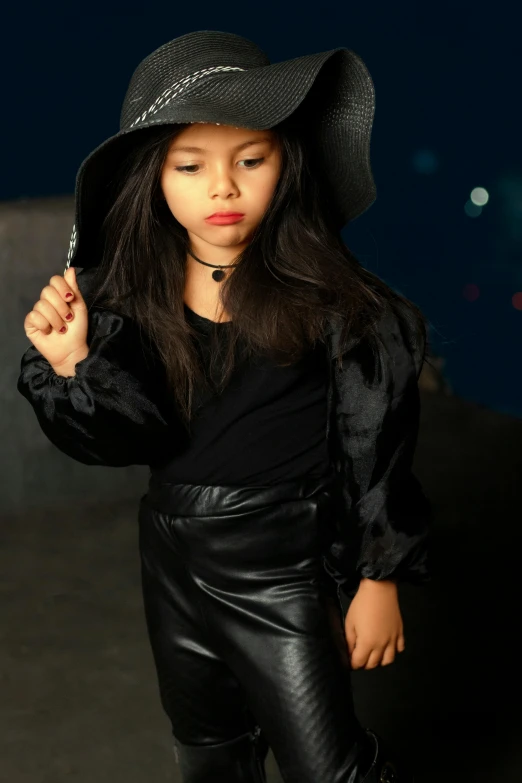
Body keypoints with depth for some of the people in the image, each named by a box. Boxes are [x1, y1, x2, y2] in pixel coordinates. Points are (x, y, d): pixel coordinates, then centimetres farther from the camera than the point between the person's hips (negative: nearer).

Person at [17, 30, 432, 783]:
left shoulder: (326, 293, -15)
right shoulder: (130, 291, -4)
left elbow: (374, 445, -9)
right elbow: (135, 438, -5)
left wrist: (379, 578, -5)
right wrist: (76, 365, -22)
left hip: (284, 567, -5)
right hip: (173, 558, 5)